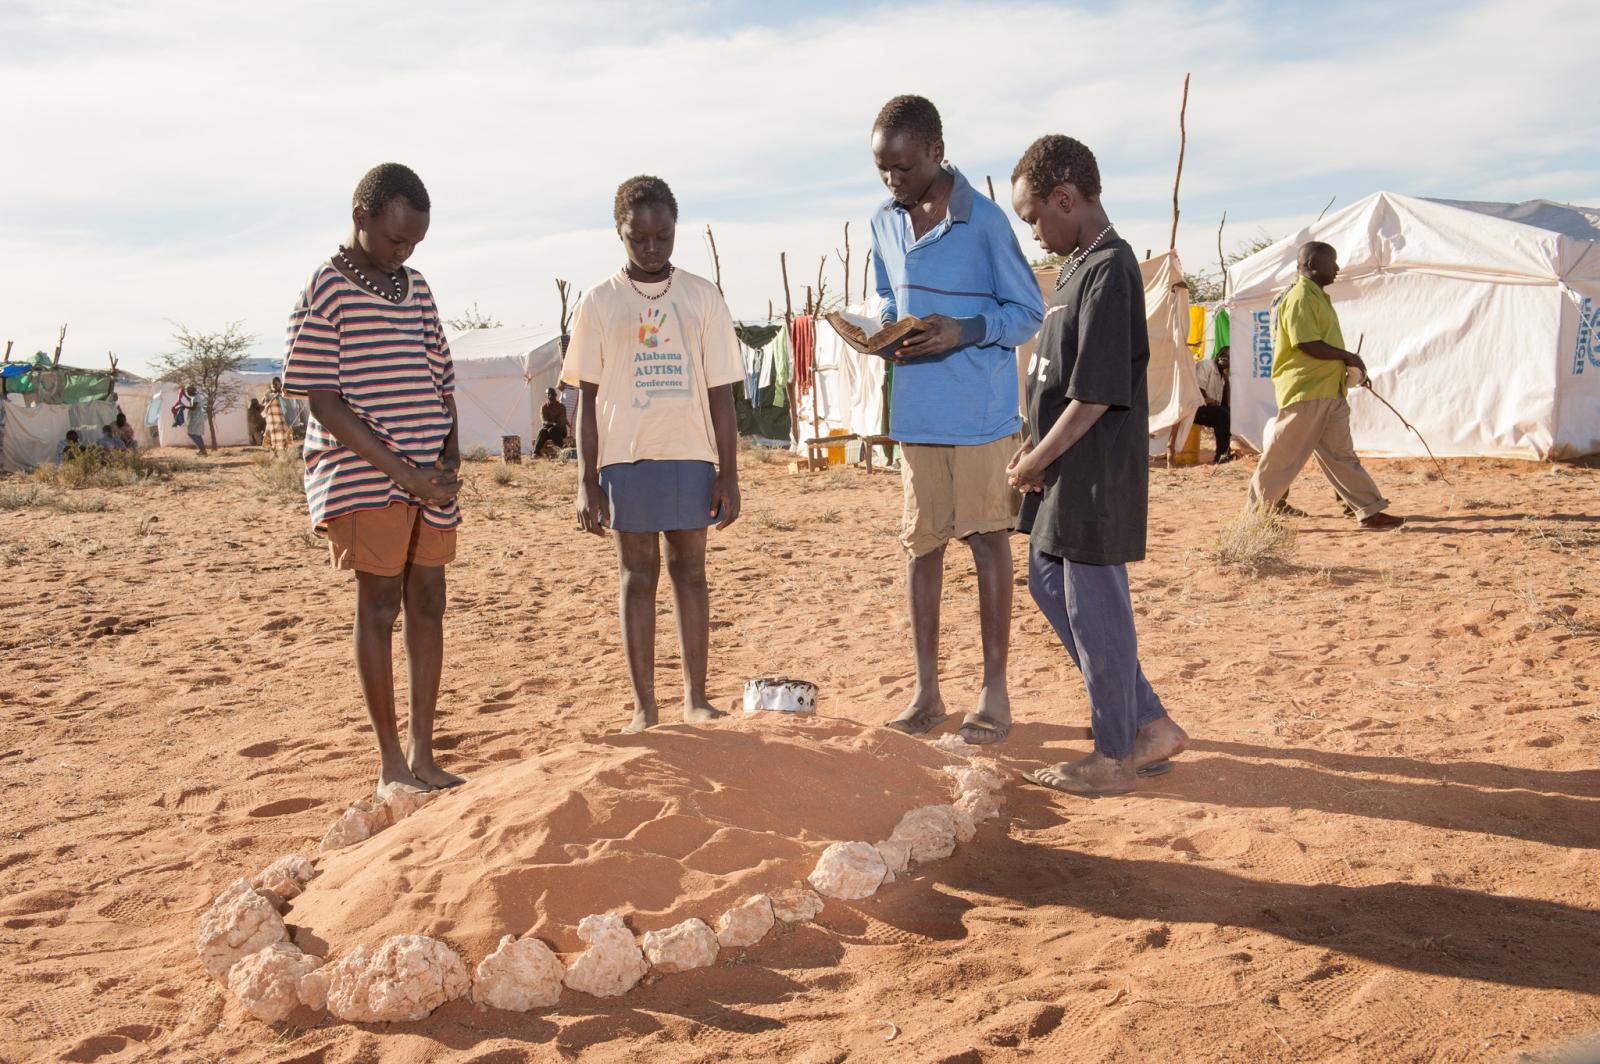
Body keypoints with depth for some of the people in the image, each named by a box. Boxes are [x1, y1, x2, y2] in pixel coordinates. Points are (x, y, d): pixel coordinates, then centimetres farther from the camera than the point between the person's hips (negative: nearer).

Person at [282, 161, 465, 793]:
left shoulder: (417, 290, 14)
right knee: (379, 605, -2)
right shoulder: (325, 291, -5)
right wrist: (399, 471, -16)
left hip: (429, 479, 6)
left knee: (427, 602, 6)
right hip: (363, 476, -6)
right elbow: (324, 402, -11)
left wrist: (451, 455, 2)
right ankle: (391, 764, 7)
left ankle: (422, 755, 15)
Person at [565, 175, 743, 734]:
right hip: (625, 456, -1)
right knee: (636, 572, 4)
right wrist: (587, 482, -4)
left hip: (690, 456, 1)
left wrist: (728, 475, 0)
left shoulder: (702, 296, 6)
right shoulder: (599, 303, 4)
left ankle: (696, 697, 12)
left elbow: (720, 393, 5)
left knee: (689, 568, 5)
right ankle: (644, 703, 11)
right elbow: (587, 399, 2)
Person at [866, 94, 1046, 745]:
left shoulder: (984, 220, -9)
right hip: (915, 414, 5)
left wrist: (965, 332, -20)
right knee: (921, 544, 8)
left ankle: (994, 690, 14)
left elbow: (1029, 313, -4)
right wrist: (885, 333, -2)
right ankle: (926, 689, 18)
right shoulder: (885, 223, 9)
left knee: (987, 542, 3)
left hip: (981, 411, -5)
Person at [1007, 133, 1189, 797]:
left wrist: (1037, 462, -13)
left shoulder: (1108, 271, -17)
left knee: (1095, 609, 0)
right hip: (1066, 472, 10)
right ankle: (1149, 726, 26)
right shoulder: (1078, 267, 14)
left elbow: (1094, 396, -21)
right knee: (1049, 587, 17)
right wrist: (1036, 450, 8)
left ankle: (1115, 758, 17)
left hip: (1097, 475, -10)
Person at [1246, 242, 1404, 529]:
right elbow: (1308, 345, -22)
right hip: (1305, 392, -10)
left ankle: (1370, 510, 8)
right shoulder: (1300, 298, -15)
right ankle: (1259, 507, 11)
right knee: (1284, 454, -1)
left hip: (1330, 392, 10)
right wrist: (1348, 356, -12)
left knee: (1341, 454, 8)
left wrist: (1350, 365, 13)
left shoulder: (1319, 297, 17)